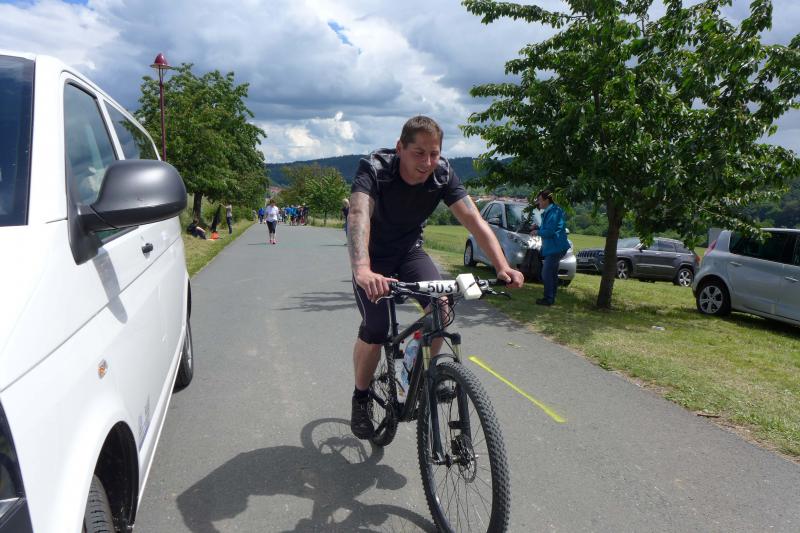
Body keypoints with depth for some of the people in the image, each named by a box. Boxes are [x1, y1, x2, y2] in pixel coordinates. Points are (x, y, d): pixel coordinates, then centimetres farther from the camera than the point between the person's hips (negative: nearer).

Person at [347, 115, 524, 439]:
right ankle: (360, 398, 12)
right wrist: (363, 271, -63)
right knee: (375, 330, -16)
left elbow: (473, 220, -24)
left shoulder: (443, 174, -17)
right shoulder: (374, 168, -29)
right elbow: (358, 215, -45)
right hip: (374, 254, -3)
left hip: (409, 249, 3)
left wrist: (502, 266, -39)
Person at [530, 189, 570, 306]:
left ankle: (548, 299, -2)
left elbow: (550, 231, -21)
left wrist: (537, 232, -7)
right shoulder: (548, 212, 15)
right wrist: (537, 228, 9)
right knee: (552, 273, 16)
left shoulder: (553, 212, -18)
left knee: (546, 273, -8)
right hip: (552, 247, 11)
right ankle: (551, 297, 24)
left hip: (555, 247, -11)